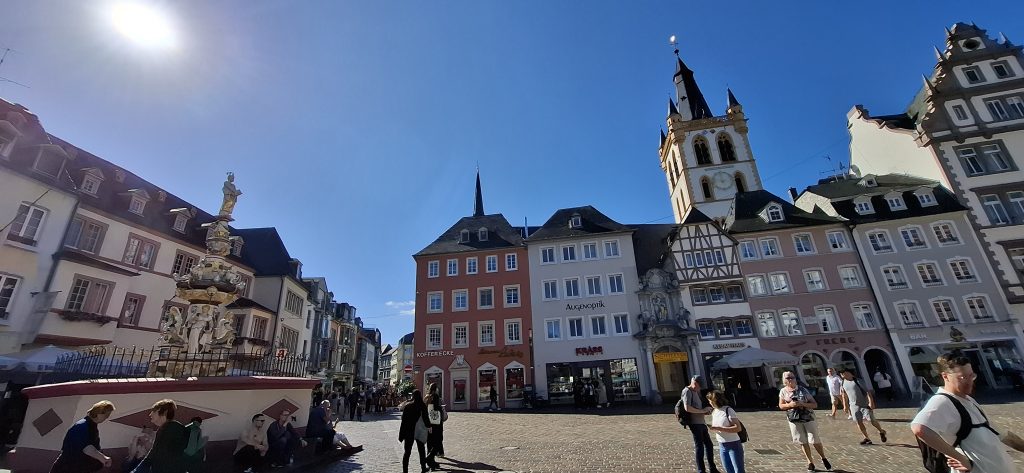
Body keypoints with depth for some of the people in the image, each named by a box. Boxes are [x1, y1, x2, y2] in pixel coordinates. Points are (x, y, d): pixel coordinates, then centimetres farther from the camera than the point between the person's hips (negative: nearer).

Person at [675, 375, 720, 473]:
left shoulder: (697, 392, 14)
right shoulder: (687, 391, -13)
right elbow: (687, 408, -23)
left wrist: (706, 411, 5)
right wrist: (702, 411, -19)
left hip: (701, 422, 9)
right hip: (694, 423, -9)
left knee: (708, 444, 18)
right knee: (699, 446, -4)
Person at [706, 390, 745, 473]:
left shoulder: (728, 410, -15)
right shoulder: (714, 412, 7)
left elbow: (738, 428, -23)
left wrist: (719, 428, -26)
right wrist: (712, 428, -7)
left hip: (733, 445, -7)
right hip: (721, 446, 7)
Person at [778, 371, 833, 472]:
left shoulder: (802, 390, -9)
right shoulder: (783, 391, -4)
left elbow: (815, 404, -6)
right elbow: (781, 406, 1)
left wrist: (803, 404, -22)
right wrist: (790, 405, -17)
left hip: (808, 418, -1)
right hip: (794, 420, 1)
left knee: (815, 440, 5)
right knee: (803, 442, 9)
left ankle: (824, 459, 31)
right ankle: (810, 462, 24)